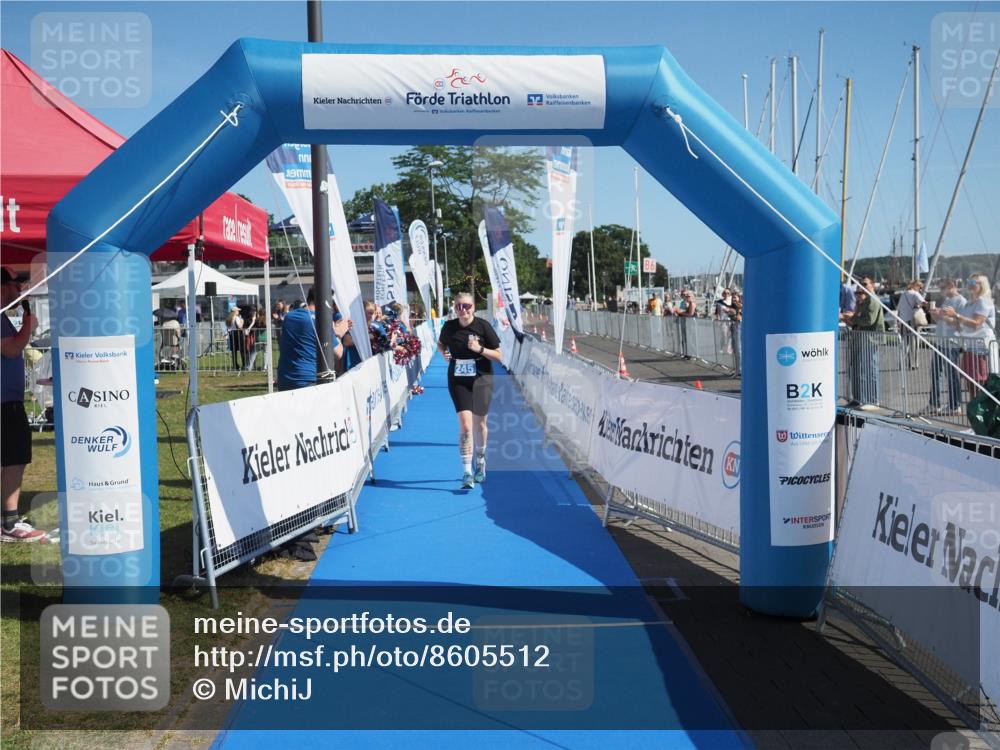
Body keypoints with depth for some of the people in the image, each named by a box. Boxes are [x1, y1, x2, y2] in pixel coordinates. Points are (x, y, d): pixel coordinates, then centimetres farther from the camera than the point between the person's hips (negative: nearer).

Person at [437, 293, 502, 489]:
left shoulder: (483, 326, -9)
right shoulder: (449, 327, -2)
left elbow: (498, 356, -5)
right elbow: (440, 344, 21)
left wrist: (480, 349, -20)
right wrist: (444, 353, 0)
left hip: (481, 380, 0)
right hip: (458, 381, 0)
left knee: (479, 424, 11)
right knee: (465, 425, -12)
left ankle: (480, 462, 37)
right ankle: (467, 472, -11)